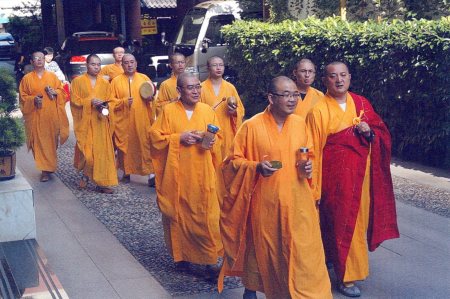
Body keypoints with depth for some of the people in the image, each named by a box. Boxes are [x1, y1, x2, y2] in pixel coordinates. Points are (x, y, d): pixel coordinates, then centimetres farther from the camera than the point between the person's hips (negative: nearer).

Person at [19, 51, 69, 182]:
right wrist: (33, 99, -14)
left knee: (51, 140, 3)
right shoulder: (27, 78, 4)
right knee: (39, 142, -4)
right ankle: (45, 170, 0)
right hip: (36, 115, -1)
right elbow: (23, 97, 4)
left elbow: (62, 90, 12)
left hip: (51, 114, 1)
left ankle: (48, 167, 20)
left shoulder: (52, 76, 9)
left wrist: (55, 92, -9)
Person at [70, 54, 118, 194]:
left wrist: (105, 106, -10)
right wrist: (90, 101, -15)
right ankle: (85, 175, 23)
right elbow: (74, 100, -2)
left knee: (101, 151, -3)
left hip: (101, 123, 2)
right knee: (87, 151, -4)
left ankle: (101, 182, 1)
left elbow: (110, 102, 12)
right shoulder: (78, 81, 3)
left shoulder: (105, 83, 11)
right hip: (85, 122, -2)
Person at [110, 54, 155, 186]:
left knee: (146, 145, -7)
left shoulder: (144, 78, 8)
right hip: (123, 121, 0)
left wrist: (149, 98, -7)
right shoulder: (116, 81, 5)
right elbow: (111, 101, 2)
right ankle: (126, 172, 17)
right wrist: (124, 101, -14)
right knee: (125, 146, 3)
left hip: (142, 120, 0)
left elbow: (152, 95, 15)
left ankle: (151, 173, -7)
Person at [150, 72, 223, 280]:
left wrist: (212, 142, -11)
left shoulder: (207, 111, 5)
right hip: (177, 174, -1)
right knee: (179, 214, 5)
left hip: (203, 174, 1)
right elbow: (156, 137, -1)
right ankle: (181, 255, 21)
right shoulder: (169, 110, -1)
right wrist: (179, 138, -14)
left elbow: (218, 137, 12)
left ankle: (210, 260, 4)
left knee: (206, 216, -3)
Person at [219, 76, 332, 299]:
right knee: (260, 247, 13)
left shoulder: (300, 123, 3)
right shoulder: (252, 126, -10)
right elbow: (234, 160, -5)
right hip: (264, 202, -3)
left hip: (296, 199, 3)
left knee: (303, 250, -1)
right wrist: (257, 167, -21)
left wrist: (307, 166, -4)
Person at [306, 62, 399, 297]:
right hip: (336, 176, -5)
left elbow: (382, 131, 12)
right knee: (342, 222, -1)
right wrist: (315, 188, -12)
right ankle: (347, 276, 10)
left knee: (359, 219, 13)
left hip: (361, 173, 5)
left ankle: (335, 259, 35)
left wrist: (369, 132, -12)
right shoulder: (319, 111, -9)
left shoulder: (361, 103, 5)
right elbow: (315, 150, -10)